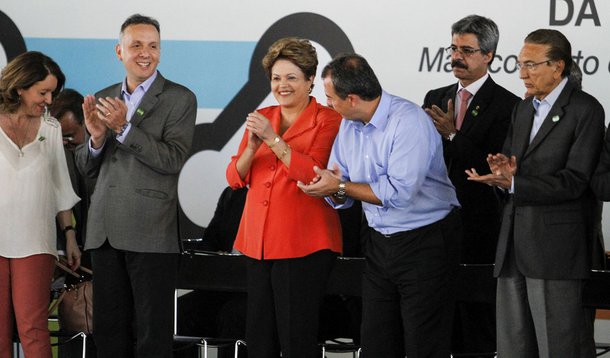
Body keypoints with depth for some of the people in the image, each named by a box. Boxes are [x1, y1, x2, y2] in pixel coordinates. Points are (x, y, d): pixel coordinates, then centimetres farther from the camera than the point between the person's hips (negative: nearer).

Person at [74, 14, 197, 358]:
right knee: (109, 329, 10)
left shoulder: (180, 99, -2)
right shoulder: (104, 99, 15)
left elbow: (173, 159, -13)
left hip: (151, 232, -5)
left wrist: (124, 127, -19)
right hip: (106, 231, 6)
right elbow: (87, 167, 15)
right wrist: (96, 137, -7)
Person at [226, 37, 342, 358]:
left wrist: (273, 139, -19)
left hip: (303, 244, -6)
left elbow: (315, 175, -18)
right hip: (260, 241, 6)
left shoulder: (328, 121, -4)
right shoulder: (261, 118, 13)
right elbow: (235, 178, 8)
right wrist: (252, 147, -11)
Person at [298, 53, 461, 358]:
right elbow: (341, 198, 9)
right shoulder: (348, 127, 6)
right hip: (380, 243, 8)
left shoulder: (410, 121, -19)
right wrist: (334, 189, -16)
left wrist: (340, 187, -18)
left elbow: (399, 193, -26)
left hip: (424, 241, -8)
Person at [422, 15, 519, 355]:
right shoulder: (435, 98, 13)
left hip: (479, 226, -5)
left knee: (477, 312, -2)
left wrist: (453, 135, -18)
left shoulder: (507, 106, -6)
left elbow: (498, 169, -14)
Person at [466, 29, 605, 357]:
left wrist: (513, 183, -22)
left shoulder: (585, 110, -7)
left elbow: (574, 182, -15)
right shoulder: (523, 109, 17)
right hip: (514, 245, 7)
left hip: (555, 250, -7)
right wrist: (505, 171, -7)